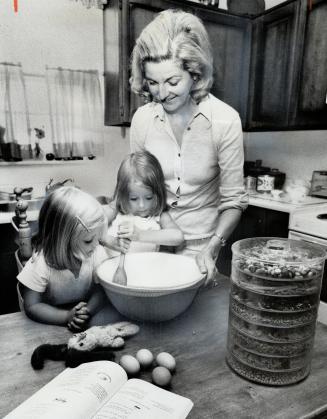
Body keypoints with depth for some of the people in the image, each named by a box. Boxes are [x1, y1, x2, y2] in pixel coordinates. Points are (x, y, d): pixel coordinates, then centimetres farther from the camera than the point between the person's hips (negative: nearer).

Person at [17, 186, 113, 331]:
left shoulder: (97, 253, -18)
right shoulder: (40, 264, -23)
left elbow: (100, 290, -15)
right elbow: (32, 306, -18)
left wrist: (88, 312, -34)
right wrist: (67, 317, -32)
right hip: (54, 321, -3)